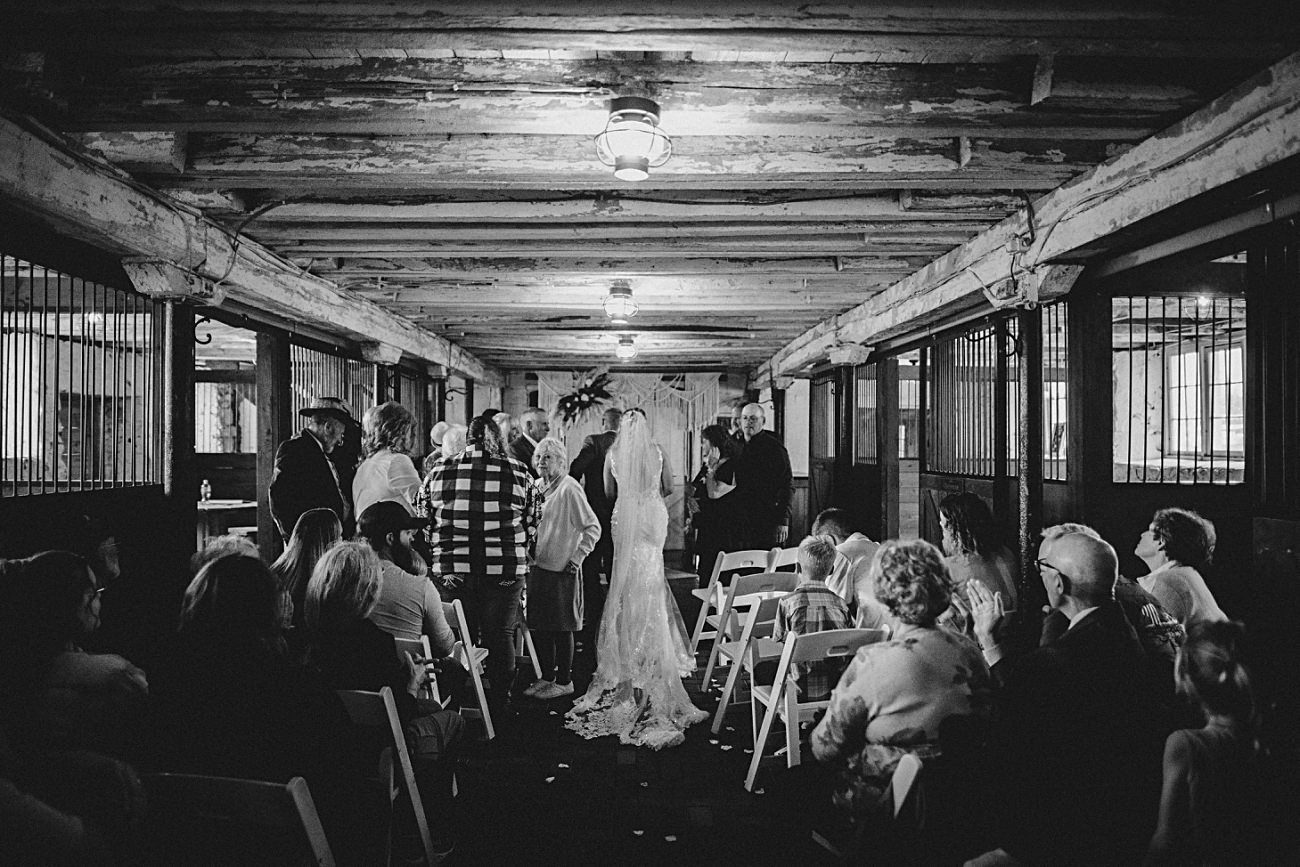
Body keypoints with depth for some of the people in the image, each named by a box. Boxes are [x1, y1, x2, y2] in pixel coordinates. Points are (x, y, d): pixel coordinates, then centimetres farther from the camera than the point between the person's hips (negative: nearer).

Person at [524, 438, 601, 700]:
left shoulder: (569, 489, -13)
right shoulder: (536, 487, 8)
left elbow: (593, 528, -14)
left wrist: (576, 557, -14)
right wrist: (529, 553, 12)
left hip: (562, 569, -7)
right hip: (537, 566, 7)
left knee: (561, 627, 2)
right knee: (539, 626, 13)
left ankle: (564, 681, 14)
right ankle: (546, 677, 26)